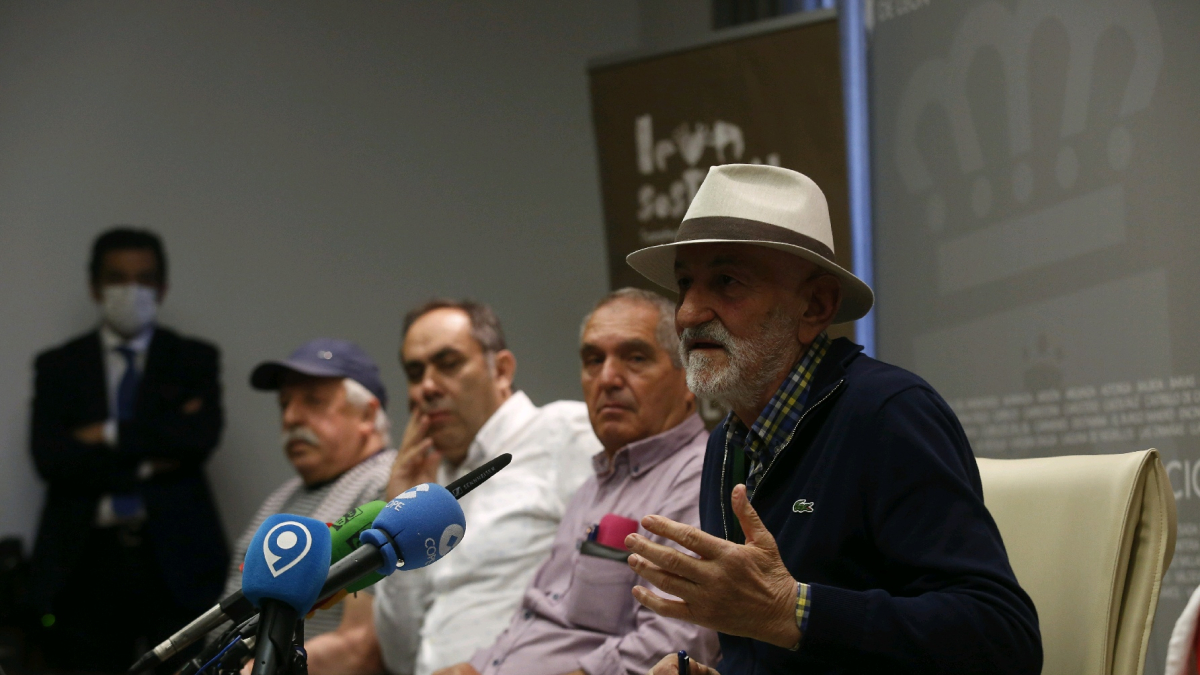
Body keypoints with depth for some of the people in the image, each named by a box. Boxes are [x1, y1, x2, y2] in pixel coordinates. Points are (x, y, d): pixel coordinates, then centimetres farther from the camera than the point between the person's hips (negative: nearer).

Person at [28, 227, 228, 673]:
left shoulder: (194, 360, 12)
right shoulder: (58, 367, 12)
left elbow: (201, 437, -6)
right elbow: (49, 457, -3)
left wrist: (110, 434, -5)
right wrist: (147, 463, -7)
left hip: (174, 557, 0)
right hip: (86, 561, 0)